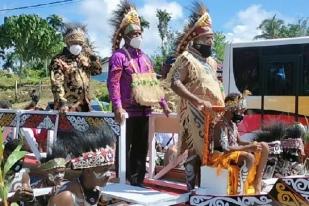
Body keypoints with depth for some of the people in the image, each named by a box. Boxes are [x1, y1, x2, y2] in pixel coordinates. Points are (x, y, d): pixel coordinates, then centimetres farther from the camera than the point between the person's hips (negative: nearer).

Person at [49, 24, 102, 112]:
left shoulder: (85, 57, 12)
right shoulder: (59, 60, -9)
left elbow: (98, 70, 12)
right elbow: (57, 83, -18)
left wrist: (92, 55, -2)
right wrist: (62, 102, -30)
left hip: (84, 106, 7)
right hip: (68, 107, -6)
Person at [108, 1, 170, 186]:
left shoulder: (145, 58, 18)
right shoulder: (119, 56, -6)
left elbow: (153, 83, 20)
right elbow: (113, 83, -15)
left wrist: (164, 104, 14)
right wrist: (118, 107, -25)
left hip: (144, 110, 7)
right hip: (128, 111, -7)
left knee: (141, 148, 11)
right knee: (125, 148, 0)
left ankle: (137, 180, 20)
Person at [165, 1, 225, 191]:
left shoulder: (211, 61, 20)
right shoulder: (187, 58, -6)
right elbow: (174, 83, -18)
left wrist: (223, 104, 12)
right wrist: (198, 101, -25)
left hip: (214, 114, 8)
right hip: (195, 113, -8)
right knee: (196, 150, -9)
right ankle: (192, 188, -3)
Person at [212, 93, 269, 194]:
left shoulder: (233, 123, 10)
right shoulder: (221, 124, -18)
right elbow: (225, 148, -27)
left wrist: (251, 144, -2)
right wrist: (248, 147, -25)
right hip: (223, 156, -10)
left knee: (264, 147, 5)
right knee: (249, 157, -35)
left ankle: (258, 182, 4)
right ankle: (240, 190, -26)